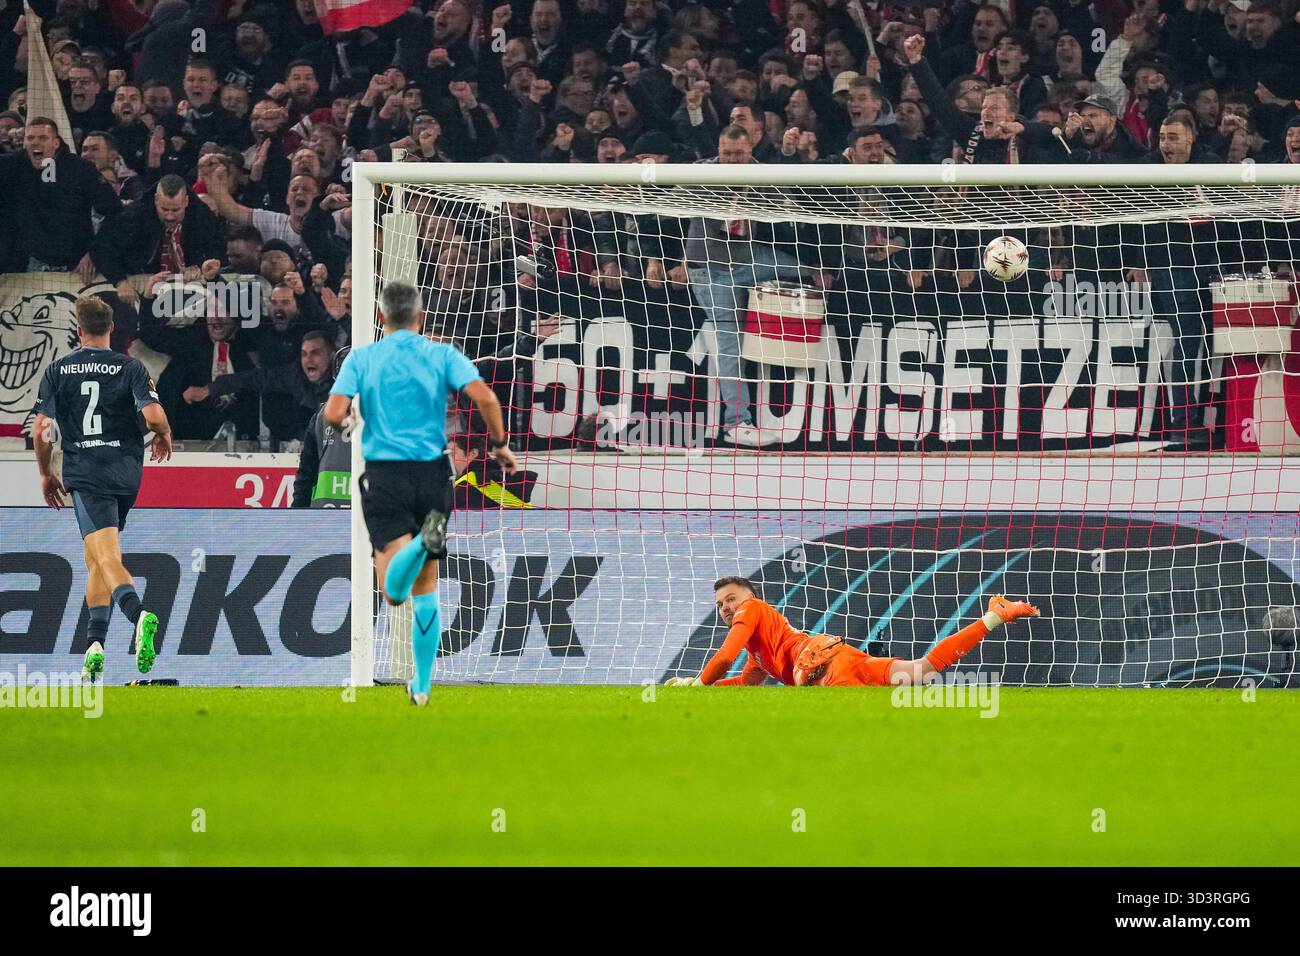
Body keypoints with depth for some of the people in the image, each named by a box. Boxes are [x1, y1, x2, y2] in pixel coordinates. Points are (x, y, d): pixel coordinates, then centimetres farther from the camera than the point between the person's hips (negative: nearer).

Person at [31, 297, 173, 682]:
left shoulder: (58, 370, 3)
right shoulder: (130, 368, 2)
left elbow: (42, 430, 1)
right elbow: (154, 416, -10)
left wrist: (45, 474, 16)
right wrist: (164, 438, 13)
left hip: (83, 473, -2)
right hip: (125, 470, 2)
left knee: (107, 557, -14)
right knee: (95, 557, 17)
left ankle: (138, 614, -42)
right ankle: (95, 644, 11)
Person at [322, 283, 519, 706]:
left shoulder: (361, 358, 2)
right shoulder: (443, 355, 1)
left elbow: (334, 414, -10)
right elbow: (484, 397, -13)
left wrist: (345, 421, 15)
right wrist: (499, 444, 3)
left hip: (384, 474, -2)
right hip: (432, 475, 2)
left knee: (394, 590, -11)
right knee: (424, 589, 16)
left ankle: (423, 540, -42)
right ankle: (422, 685, 17)